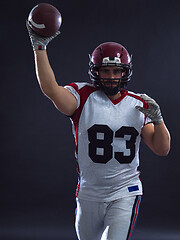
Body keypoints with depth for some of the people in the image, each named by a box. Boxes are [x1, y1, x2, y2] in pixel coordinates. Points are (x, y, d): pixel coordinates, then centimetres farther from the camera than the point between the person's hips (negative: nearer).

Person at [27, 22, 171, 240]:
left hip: (125, 193, 0)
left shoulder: (139, 105, 3)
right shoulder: (83, 97, -5)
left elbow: (162, 149, 2)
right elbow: (51, 89, -25)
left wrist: (157, 119, -15)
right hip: (89, 194, 0)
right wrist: (39, 47, -29)